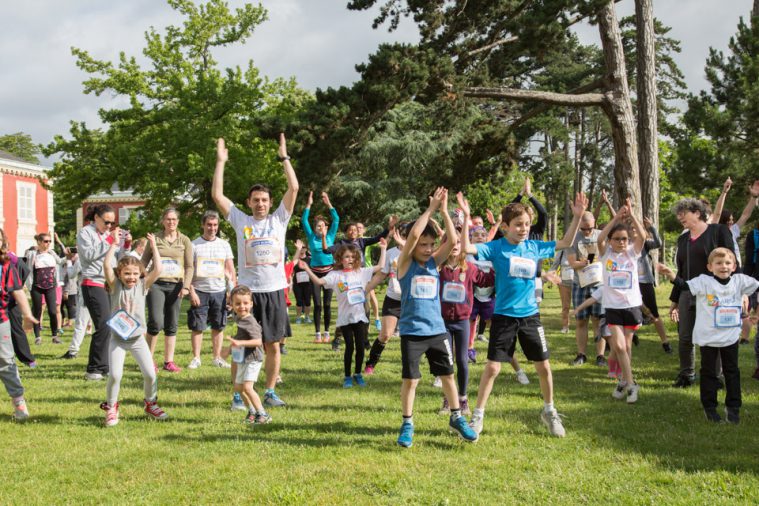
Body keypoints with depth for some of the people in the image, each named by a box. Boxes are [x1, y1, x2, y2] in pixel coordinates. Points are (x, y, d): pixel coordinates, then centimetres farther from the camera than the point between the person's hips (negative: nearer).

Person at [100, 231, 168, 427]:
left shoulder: (142, 285, 1)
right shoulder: (115, 285, -3)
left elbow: (158, 269, -9)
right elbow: (107, 265, -17)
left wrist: (153, 247, -5)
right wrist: (114, 244, -15)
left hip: (137, 338, 2)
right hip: (117, 338, -2)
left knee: (150, 374, -1)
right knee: (114, 375, -12)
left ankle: (150, 404, 23)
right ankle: (111, 408, 10)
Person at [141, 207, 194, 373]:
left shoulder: (184, 240, 8)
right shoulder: (155, 239, 6)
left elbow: (190, 266, 5)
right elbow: (144, 262, 8)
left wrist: (186, 286, -7)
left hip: (175, 285, 2)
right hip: (156, 284, -2)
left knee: (171, 325, 4)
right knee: (156, 322, -13)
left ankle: (169, 361, 11)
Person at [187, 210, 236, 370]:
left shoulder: (224, 245, 9)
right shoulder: (194, 245, 0)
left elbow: (231, 269, 10)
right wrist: (191, 292, -10)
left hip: (219, 291, 3)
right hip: (200, 291, -2)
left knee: (218, 326, 7)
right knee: (197, 326, -1)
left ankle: (217, 357, 16)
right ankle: (196, 358, 9)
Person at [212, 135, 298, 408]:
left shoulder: (278, 220, 8)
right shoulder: (241, 221, 6)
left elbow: (293, 188, 1)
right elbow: (217, 195, 2)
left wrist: (284, 157, 1)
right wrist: (221, 161, 3)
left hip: (275, 291, 1)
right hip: (248, 291, -1)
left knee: (273, 345, 6)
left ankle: (270, 392, 17)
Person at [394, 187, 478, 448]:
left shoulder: (434, 263, 5)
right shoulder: (405, 263, -6)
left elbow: (452, 241, -8)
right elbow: (413, 235, -22)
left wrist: (444, 211, -13)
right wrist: (430, 208, -17)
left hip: (437, 330, 4)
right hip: (412, 332, -4)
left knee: (448, 375, 11)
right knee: (410, 379, 2)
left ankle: (456, 418, 25)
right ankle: (407, 424, 16)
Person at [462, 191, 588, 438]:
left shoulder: (534, 247, 4)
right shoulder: (496, 247, -8)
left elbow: (565, 243, 15)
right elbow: (467, 248, -21)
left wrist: (577, 216, 7)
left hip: (530, 315, 4)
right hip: (504, 316, -4)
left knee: (544, 366, 9)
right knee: (492, 367, -4)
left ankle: (549, 412, 29)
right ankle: (478, 417, 9)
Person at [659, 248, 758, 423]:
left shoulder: (740, 281, -4)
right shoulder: (704, 281, -14)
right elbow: (685, 286, -24)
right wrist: (670, 274, -40)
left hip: (731, 336, 3)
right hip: (708, 337, -3)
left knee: (732, 372, 13)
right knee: (709, 373, 9)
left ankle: (733, 407, 24)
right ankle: (709, 407, 19)